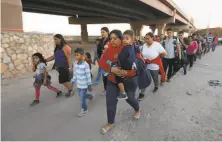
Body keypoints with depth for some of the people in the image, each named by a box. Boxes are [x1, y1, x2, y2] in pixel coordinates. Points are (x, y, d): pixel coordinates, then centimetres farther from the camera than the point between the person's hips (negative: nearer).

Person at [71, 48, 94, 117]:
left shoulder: (85, 65, -22)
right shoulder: (75, 64, -1)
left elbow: (88, 76, -17)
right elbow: (75, 74, 10)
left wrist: (89, 85, -12)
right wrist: (72, 82, 13)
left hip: (84, 85, -7)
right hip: (78, 84, 7)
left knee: (82, 98, 3)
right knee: (81, 95, 24)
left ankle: (84, 110, 26)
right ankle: (91, 96, 52)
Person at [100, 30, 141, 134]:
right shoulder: (109, 48, -8)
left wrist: (127, 72, -36)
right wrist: (111, 69, -32)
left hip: (129, 79, -3)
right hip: (113, 79, 3)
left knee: (129, 98, 18)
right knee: (110, 101, 4)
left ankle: (138, 110, 55)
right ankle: (110, 123, 29)